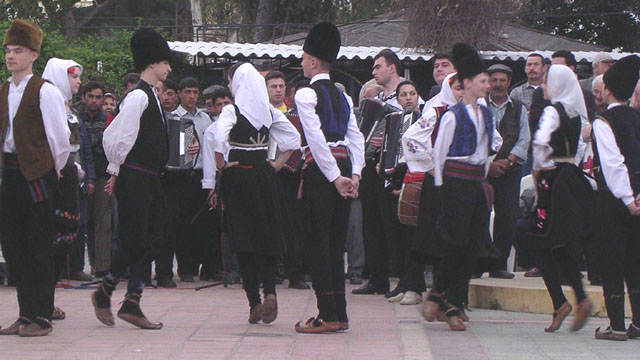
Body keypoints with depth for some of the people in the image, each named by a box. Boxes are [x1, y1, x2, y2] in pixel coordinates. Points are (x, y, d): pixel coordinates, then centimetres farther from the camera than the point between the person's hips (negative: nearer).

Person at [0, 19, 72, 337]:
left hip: (37, 175, -7)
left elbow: (60, 136, -10)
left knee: (40, 247, -2)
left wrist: (55, 169, -1)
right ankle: (26, 314, 17)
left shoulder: (44, 91, -9)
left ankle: (42, 318, 3)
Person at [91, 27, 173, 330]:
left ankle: (132, 304, 8)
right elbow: (117, 136, -16)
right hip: (135, 178, -9)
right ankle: (103, 294, 9)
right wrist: (116, 171, -5)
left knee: (147, 240, 6)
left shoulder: (151, 96, 17)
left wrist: (116, 171, 19)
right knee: (134, 239, -6)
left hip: (150, 179, 9)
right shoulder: (138, 96, -13)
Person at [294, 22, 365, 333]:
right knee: (336, 241, 12)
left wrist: (334, 177, -14)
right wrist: (354, 174, 4)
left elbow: (316, 138, -15)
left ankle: (328, 316, -7)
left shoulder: (306, 94, -7)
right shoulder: (342, 96, 16)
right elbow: (356, 137, 10)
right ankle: (340, 313, 13)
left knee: (318, 241, -4)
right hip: (343, 166, 7)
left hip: (321, 169, -7)